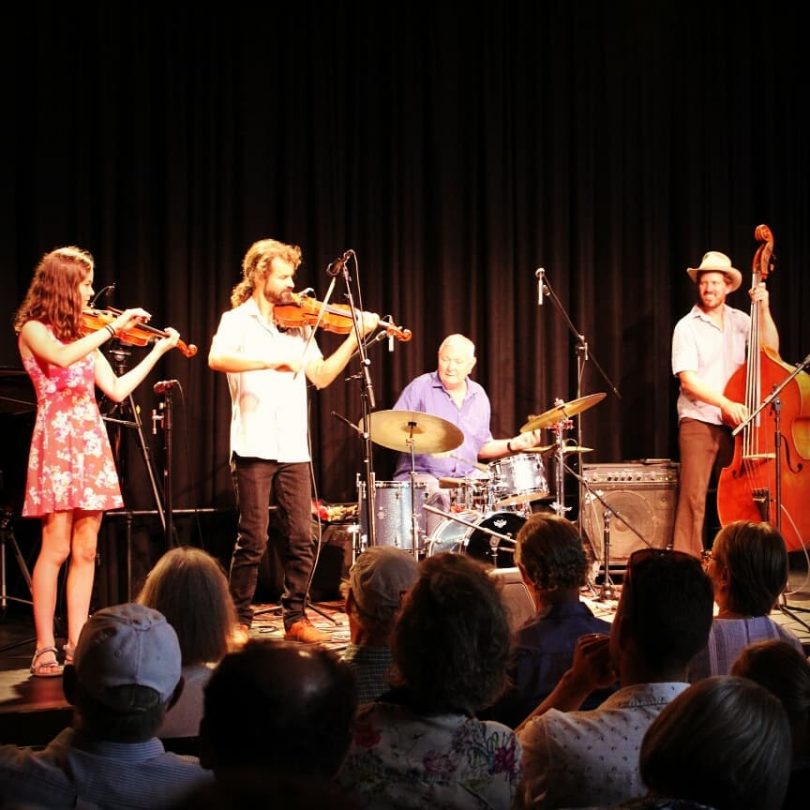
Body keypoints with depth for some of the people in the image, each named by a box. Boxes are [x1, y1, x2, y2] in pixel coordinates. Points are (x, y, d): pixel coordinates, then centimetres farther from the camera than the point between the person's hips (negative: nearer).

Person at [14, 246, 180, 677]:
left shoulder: (81, 334, 17)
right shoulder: (33, 329, -2)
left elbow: (117, 390, 14)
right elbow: (63, 357, -25)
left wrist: (158, 351, 12)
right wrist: (114, 327, -22)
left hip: (91, 443, 7)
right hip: (57, 442, -7)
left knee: (85, 550, 4)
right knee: (56, 548, -9)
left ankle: (77, 643, 8)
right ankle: (45, 647, -4)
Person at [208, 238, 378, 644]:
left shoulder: (298, 325, 16)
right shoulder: (237, 320, 1)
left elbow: (321, 376, 11)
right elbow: (217, 359, -20)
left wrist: (356, 336, 3)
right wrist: (273, 359, -27)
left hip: (293, 447, 5)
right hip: (254, 445, -5)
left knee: (301, 539, 4)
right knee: (253, 540, -3)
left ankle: (295, 618, 16)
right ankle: (239, 621, 8)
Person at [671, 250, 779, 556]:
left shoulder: (740, 321, 10)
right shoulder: (687, 327, -2)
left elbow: (770, 350, 1)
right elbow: (688, 379, -11)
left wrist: (763, 310, -7)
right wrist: (726, 404, -20)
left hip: (736, 423, 4)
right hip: (699, 423, -4)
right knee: (694, 498, -9)